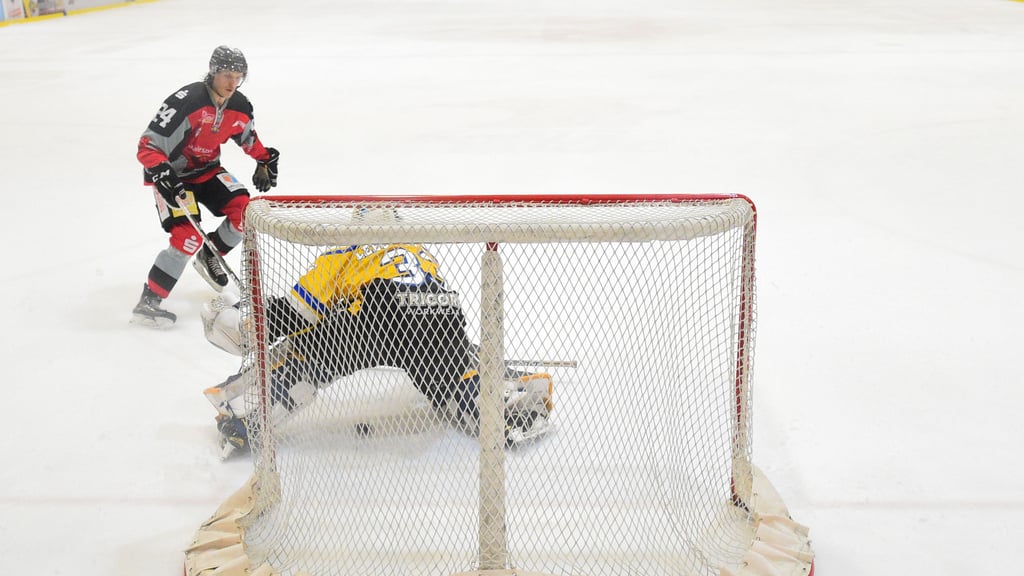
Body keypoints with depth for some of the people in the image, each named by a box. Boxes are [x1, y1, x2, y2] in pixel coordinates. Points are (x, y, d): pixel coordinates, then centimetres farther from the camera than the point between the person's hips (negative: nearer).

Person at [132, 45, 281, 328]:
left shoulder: (239, 106, -7)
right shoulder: (186, 101, -28)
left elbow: (247, 135, 18)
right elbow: (147, 146, -28)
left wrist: (265, 159, 9)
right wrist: (163, 173, -41)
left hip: (206, 169, 7)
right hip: (171, 174, -7)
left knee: (244, 210, -11)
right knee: (189, 237, -21)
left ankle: (209, 256, 17)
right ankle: (147, 303, -12)